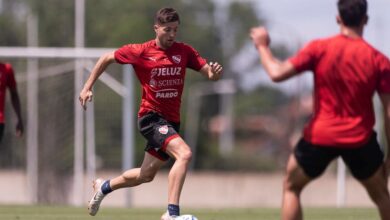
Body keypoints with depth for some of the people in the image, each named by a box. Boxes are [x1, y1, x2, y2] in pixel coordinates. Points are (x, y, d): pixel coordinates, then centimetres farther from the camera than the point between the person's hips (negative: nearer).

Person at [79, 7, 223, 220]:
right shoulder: (140, 52, -8)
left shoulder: (184, 52, 0)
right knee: (184, 154, -29)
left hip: (171, 120, 6)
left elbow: (209, 74, -3)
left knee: (145, 175, 18)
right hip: (151, 116, -6)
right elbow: (106, 59, 5)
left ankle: (104, 186, 44)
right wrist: (87, 87, 3)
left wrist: (215, 72, -27)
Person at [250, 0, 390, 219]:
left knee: (292, 188, 20)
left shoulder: (319, 49, -8)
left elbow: (277, 74, -11)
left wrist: (263, 46, 7)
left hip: (319, 136, -1)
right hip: (360, 140, 1)